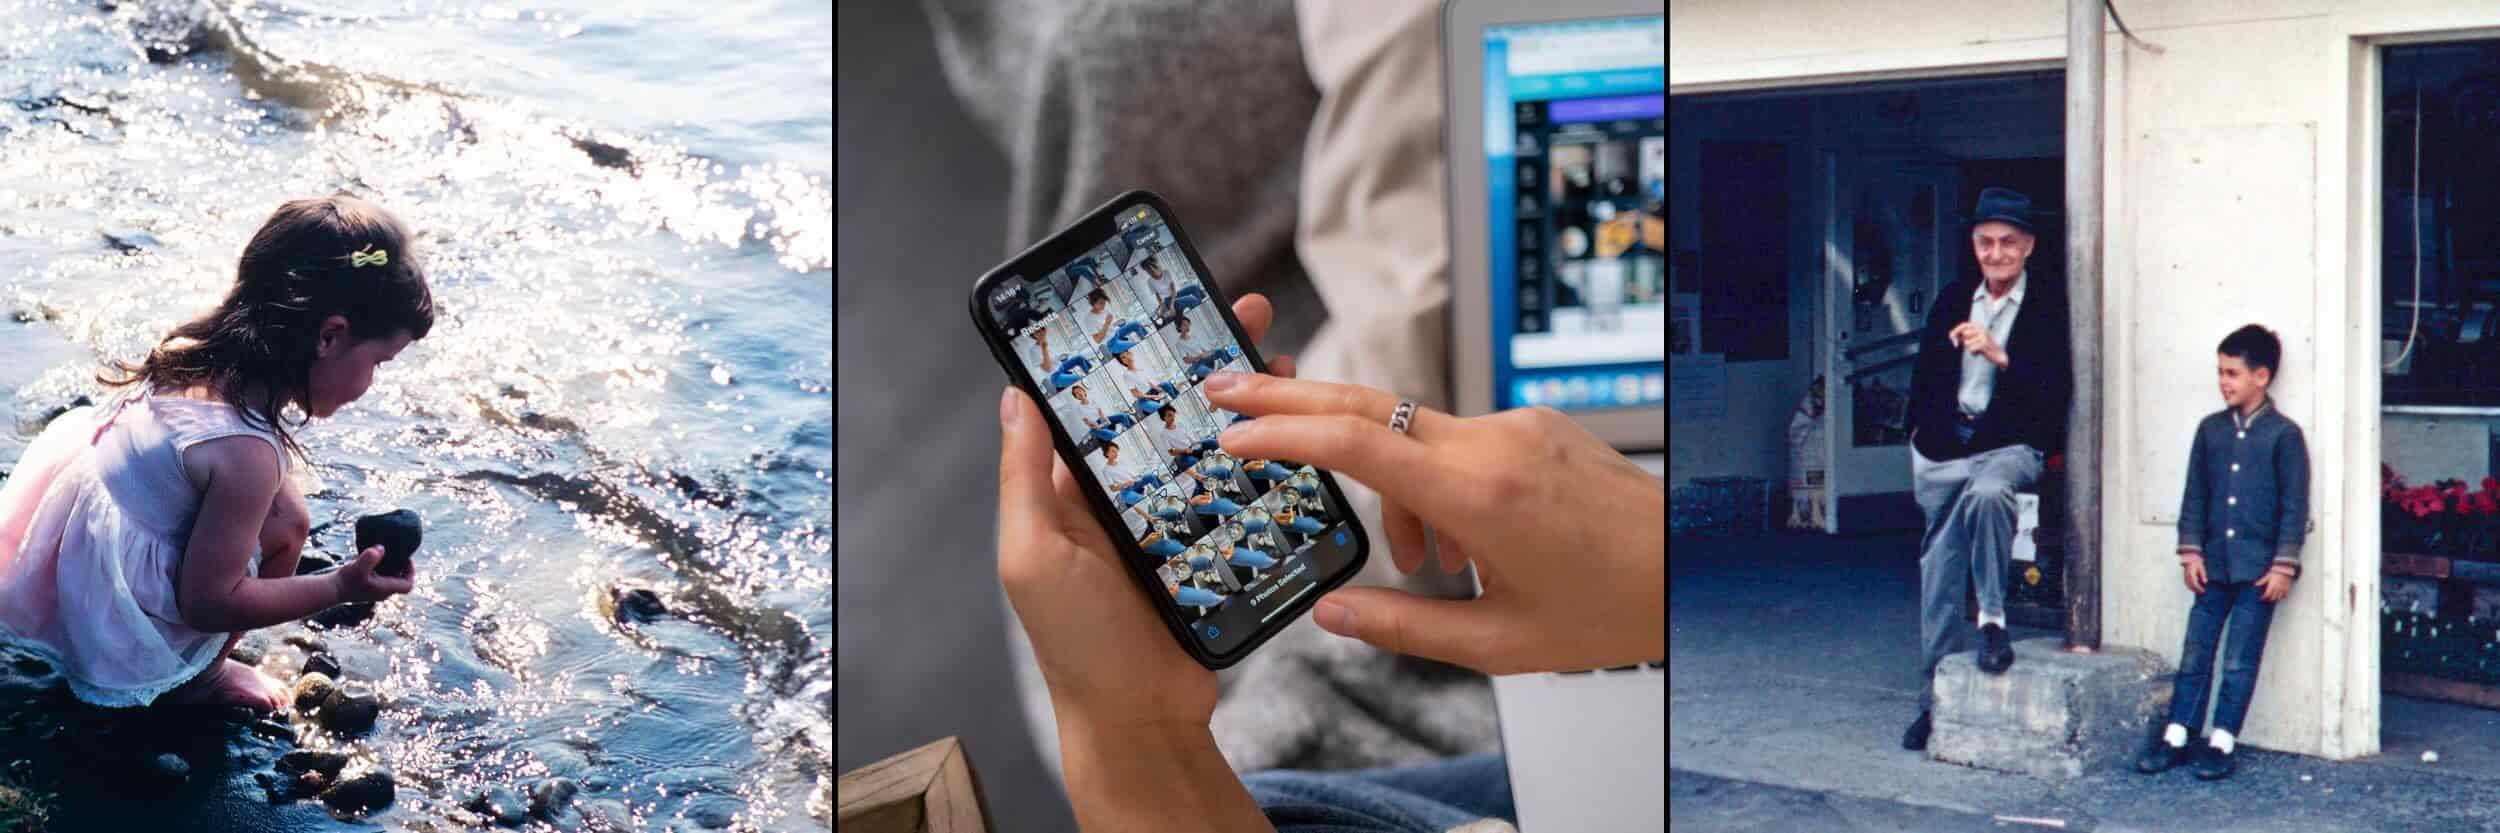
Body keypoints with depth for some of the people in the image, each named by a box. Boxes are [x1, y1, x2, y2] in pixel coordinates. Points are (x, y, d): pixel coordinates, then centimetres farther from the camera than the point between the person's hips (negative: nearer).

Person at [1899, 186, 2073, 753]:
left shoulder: (2049, 307, -2)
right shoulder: (1952, 301, 10)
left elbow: (2057, 388, -12)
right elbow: (1925, 376, 19)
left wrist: (2000, 355, -22)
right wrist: (1922, 439, 12)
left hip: (2010, 445, -4)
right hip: (1944, 450, 4)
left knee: (1988, 490, -39)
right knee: (1939, 570, 5)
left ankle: (1993, 619, -22)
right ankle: (1936, 700, 15)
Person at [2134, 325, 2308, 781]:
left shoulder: (2284, 435, -4)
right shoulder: (2211, 429, 8)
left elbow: (2295, 506, -5)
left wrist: (2284, 565, -9)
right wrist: (2191, 551, 4)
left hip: (2258, 570, -4)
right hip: (2213, 565, 4)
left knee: (2240, 662, 1)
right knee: (2194, 653, 6)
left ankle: (2222, 743, 8)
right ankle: (2175, 736, 12)